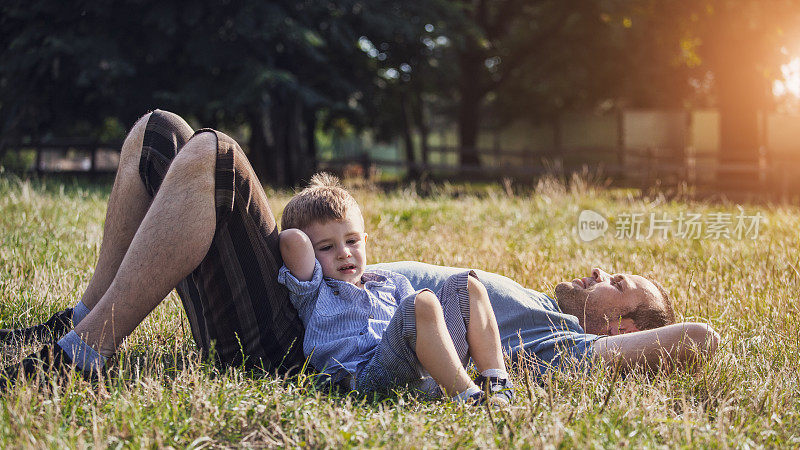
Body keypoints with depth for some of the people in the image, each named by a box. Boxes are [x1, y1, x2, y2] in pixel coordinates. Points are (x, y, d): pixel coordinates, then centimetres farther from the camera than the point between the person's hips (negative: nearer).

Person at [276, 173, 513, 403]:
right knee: (422, 303, -29)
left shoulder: (391, 283, 30)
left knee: (467, 285, 6)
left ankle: (496, 381, -10)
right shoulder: (310, 292, 12)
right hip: (368, 376, -7)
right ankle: (466, 395, -36)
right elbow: (293, 239, -3)